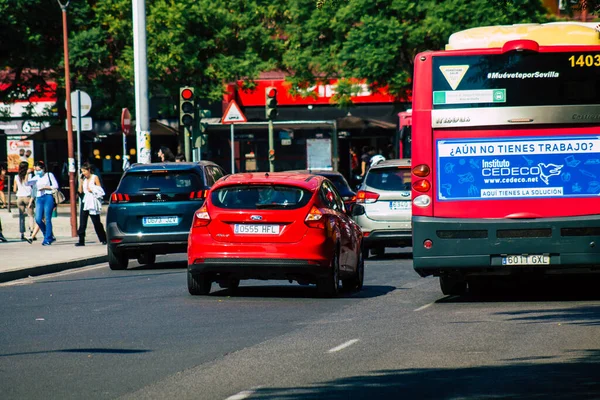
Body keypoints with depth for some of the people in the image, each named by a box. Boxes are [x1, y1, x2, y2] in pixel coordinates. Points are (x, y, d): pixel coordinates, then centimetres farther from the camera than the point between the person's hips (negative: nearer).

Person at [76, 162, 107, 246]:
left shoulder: (95, 178, -1)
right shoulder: (84, 179, 13)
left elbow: (99, 190, -4)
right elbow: (80, 191, 8)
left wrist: (92, 190, -16)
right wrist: (80, 181, 3)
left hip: (93, 202, -5)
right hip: (85, 201, 5)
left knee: (96, 222, 0)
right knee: (82, 222, -4)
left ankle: (103, 239, 13)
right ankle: (81, 241, -5)